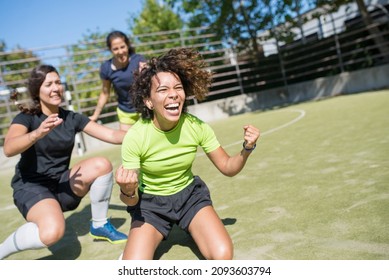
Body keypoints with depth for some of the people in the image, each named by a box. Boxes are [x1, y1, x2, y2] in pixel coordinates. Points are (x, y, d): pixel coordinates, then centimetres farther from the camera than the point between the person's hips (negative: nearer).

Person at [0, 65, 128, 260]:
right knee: (52, 232, -35)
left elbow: (111, 135, -5)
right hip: (31, 186, -4)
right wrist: (37, 133, -49)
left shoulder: (72, 118, 2)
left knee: (102, 165, -22)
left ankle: (100, 226, -2)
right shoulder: (26, 117, -10)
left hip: (61, 184, 5)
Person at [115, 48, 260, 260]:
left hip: (189, 194, 2)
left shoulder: (196, 127, -16)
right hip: (151, 202, -1)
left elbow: (227, 167, -5)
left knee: (223, 255, -20)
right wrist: (128, 192, -41)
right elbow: (131, 201, -16)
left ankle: (194, 230, 10)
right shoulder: (135, 137, -23)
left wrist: (247, 148, -26)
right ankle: (136, 248, 12)